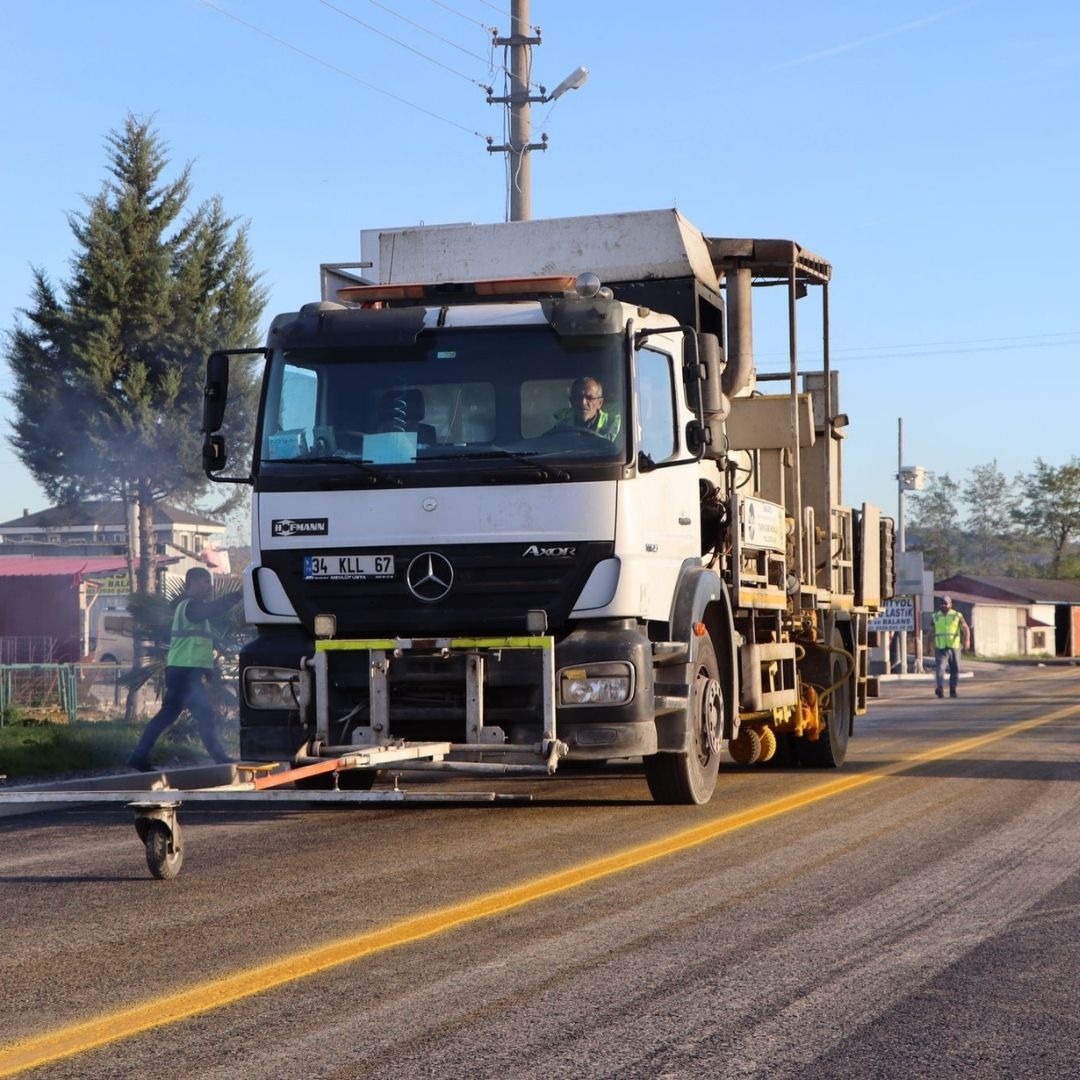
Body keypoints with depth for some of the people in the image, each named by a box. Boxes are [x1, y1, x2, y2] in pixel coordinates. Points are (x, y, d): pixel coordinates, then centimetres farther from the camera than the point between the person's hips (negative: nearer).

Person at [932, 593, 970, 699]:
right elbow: (931, 632, 18)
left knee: (955, 670, 6)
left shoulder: (957, 616, 2)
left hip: (954, 648, 0)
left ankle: (953, 691, 21)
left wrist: (967, 640, -25)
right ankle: (940, 688, -33)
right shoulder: (936, 616, 9)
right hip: (940, 648, 0)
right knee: (940, 668, -18)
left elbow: (965, 629, -7)